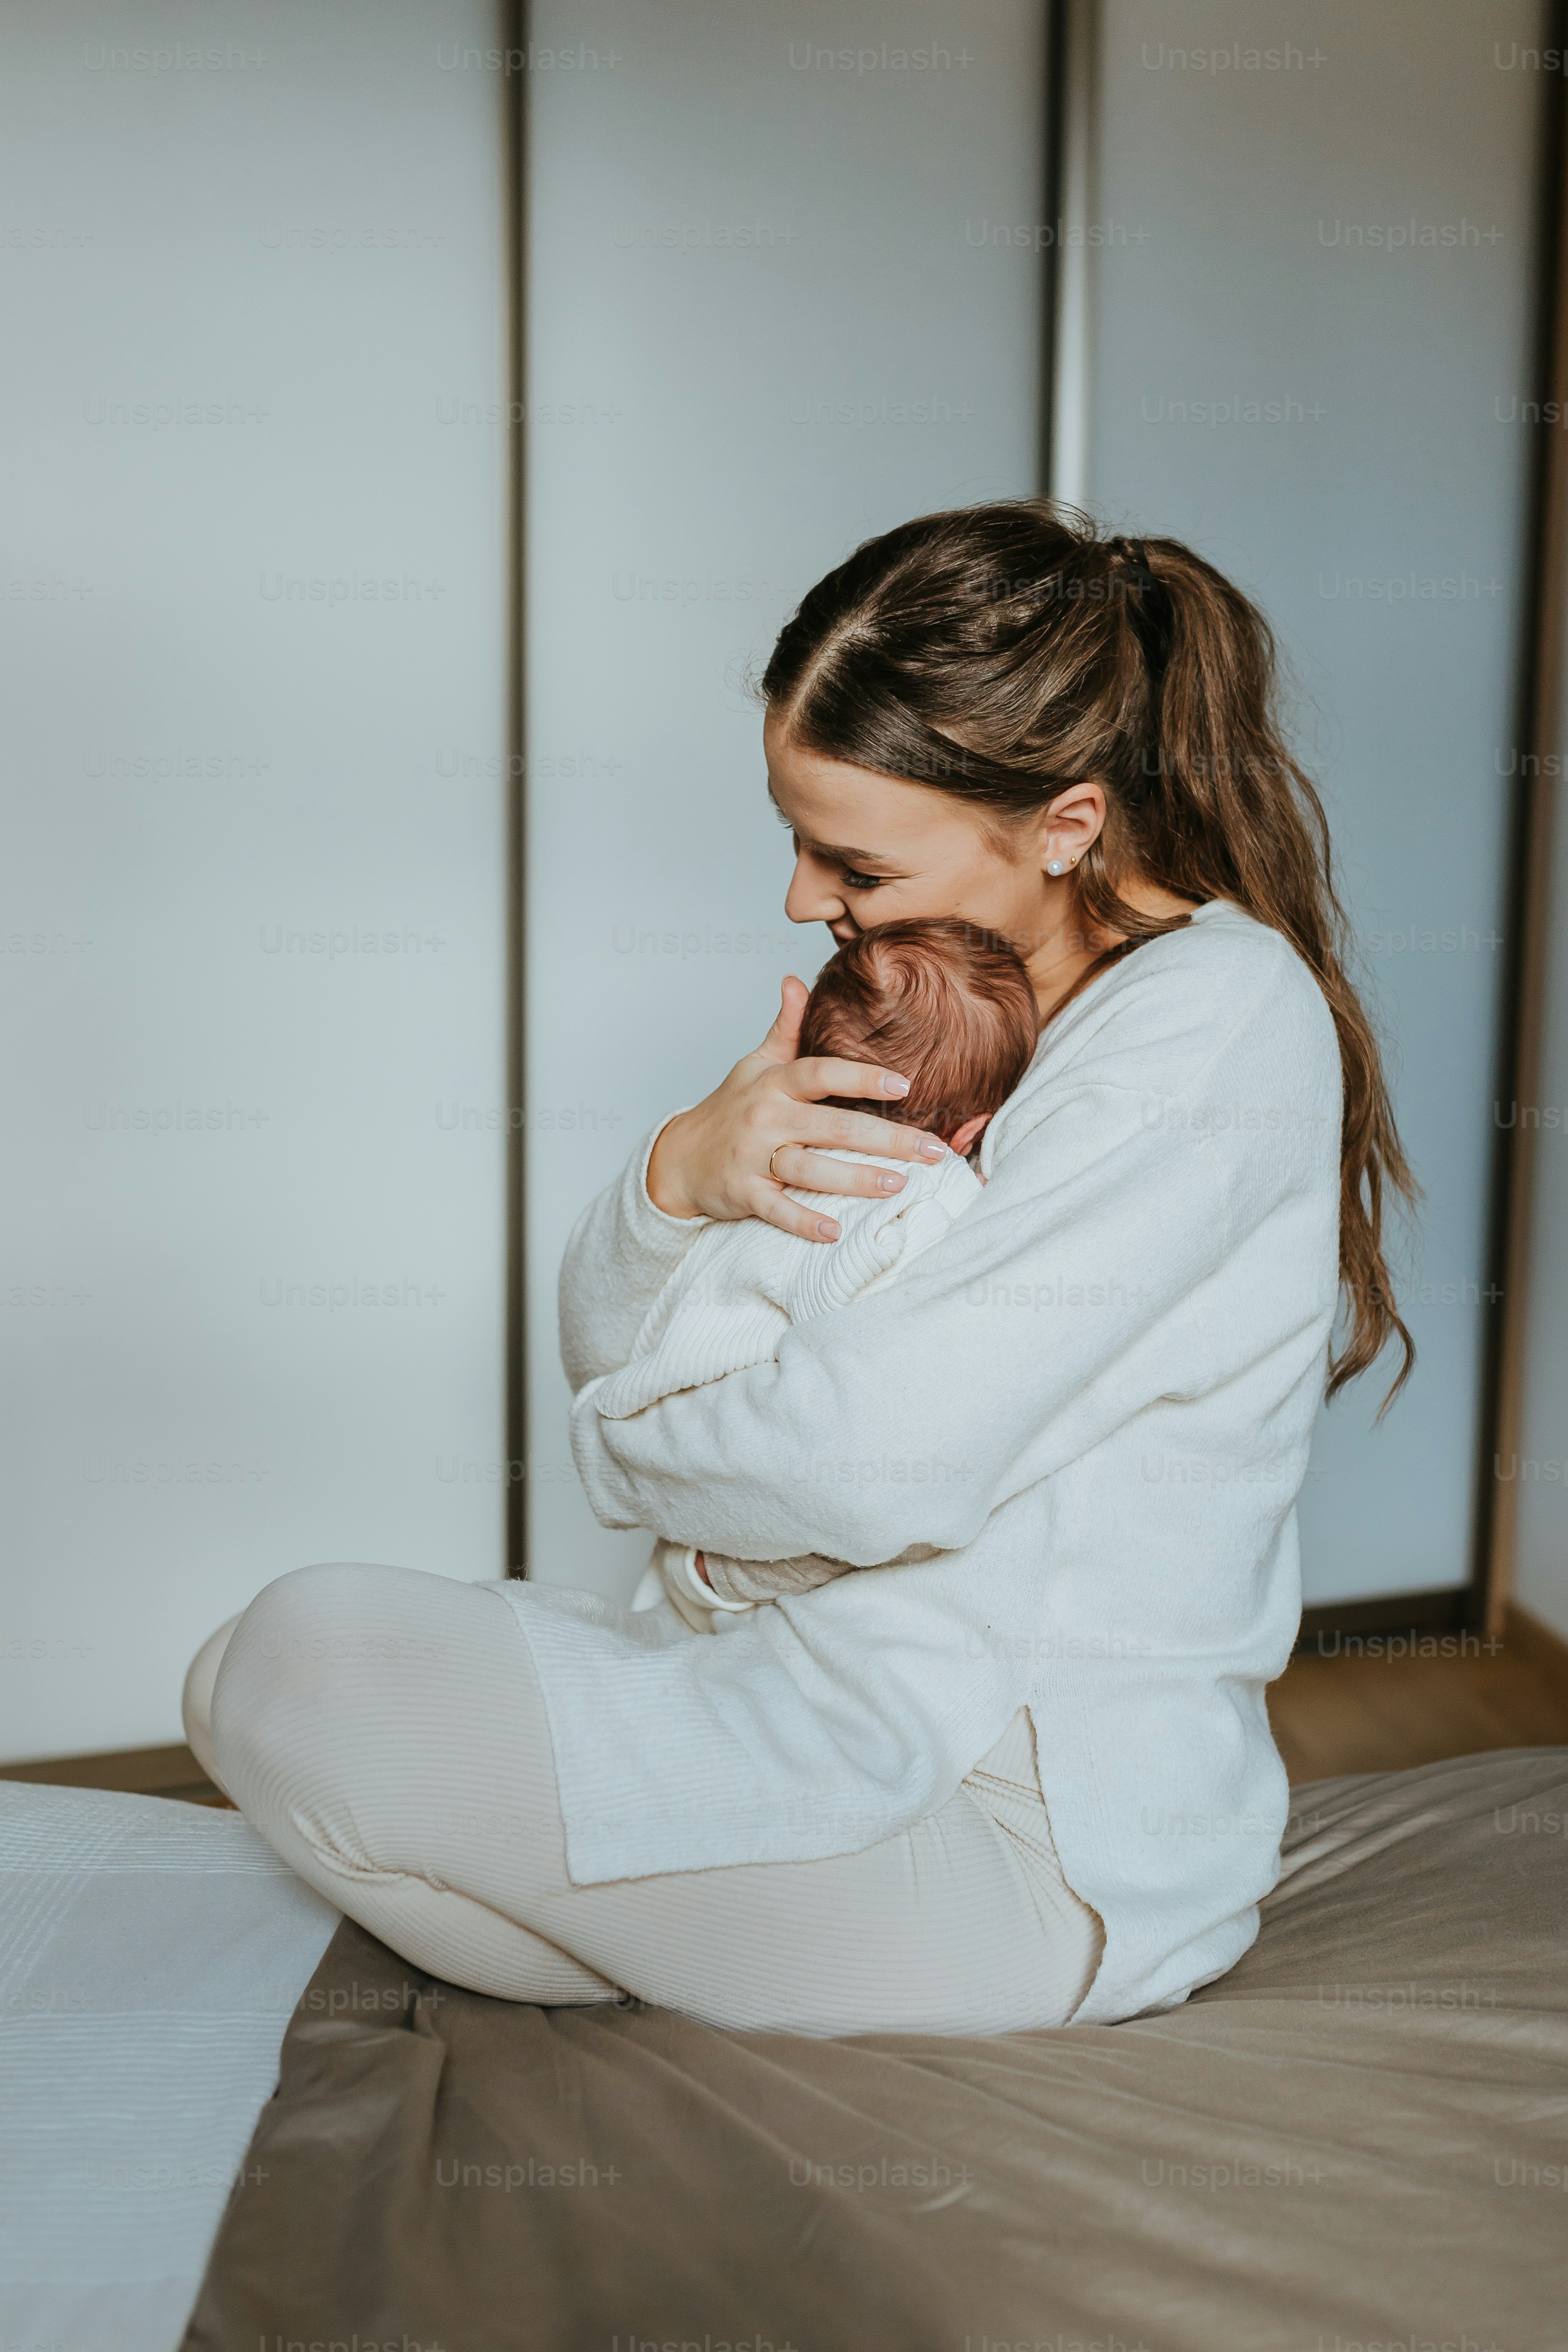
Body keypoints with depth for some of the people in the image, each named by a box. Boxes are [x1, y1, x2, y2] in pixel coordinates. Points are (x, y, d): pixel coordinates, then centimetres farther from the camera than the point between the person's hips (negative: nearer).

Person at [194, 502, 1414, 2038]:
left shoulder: (1217, 1020, -17)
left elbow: (881, 1462, -27)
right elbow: (606, 1341, 8)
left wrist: (618, 1451, -6)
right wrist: (682, 1175, -15)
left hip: (1036, 1842, -9)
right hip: (874, 1712, 9)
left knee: (306, 1662, -13)